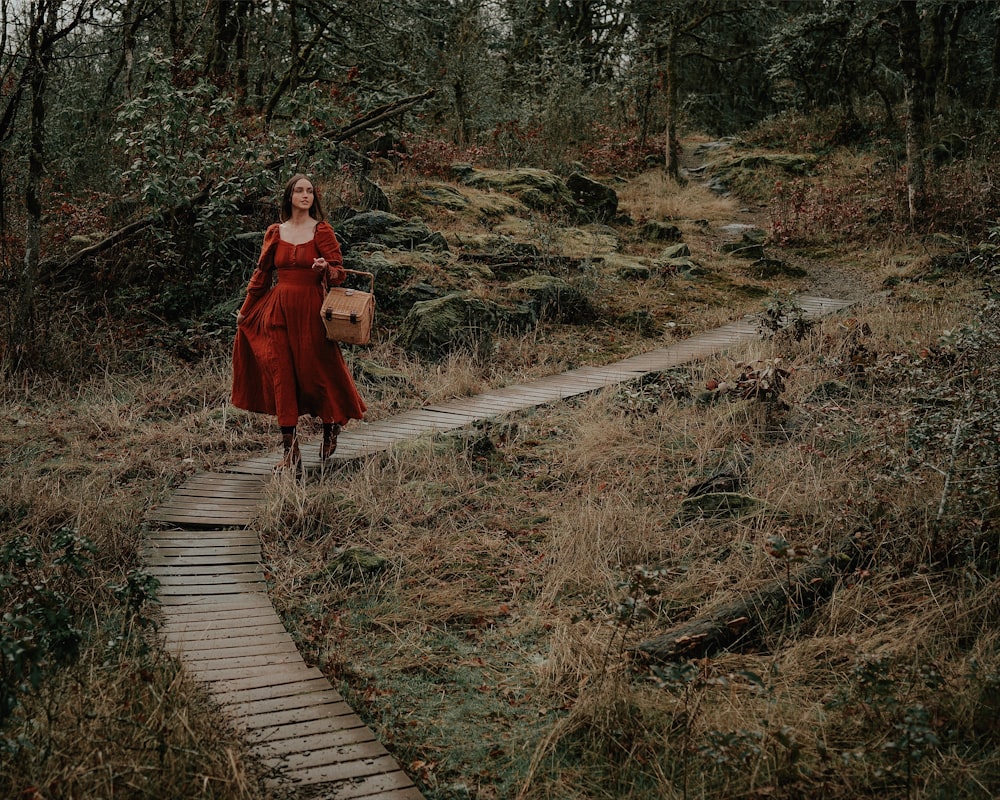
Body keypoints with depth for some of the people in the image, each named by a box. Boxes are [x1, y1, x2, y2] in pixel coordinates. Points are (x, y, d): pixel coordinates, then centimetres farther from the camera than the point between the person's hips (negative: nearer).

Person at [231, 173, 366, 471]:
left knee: (317, 370, 1)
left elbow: (339, 274, -3)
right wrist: (245, 309, 20)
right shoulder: (275, 233, 9)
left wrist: (326, 268, -25)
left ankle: (332, 426, 31)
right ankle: (290, 452, 0)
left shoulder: (322, 231, 0)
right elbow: (262, 273, 16)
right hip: (278, 310, 3)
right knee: (282, 376, -2)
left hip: (310, 310, -3)